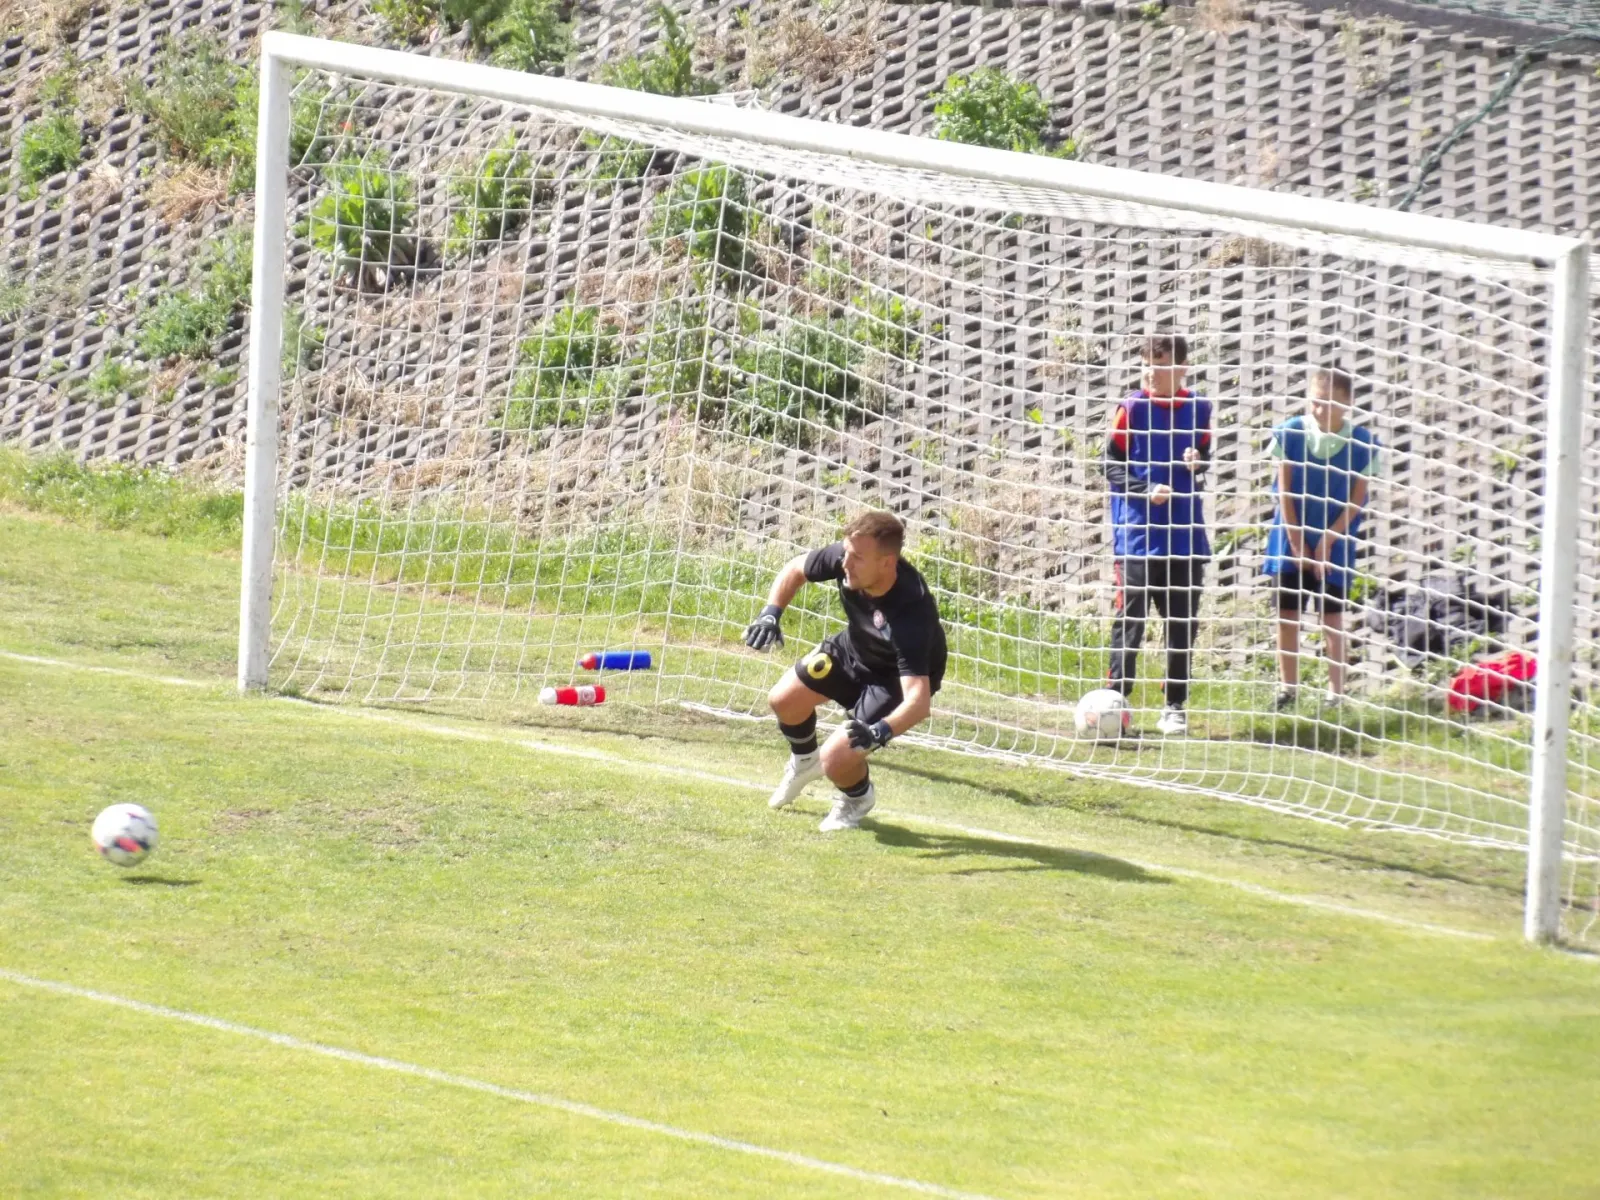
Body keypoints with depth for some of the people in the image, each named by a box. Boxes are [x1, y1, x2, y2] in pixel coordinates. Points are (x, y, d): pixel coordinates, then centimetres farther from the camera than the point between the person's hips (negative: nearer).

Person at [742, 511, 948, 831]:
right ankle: (804, 762, 38)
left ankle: (858, 799, 21)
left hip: (897, 680, -6)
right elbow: (795, 569, -3)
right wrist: (771, 613, -19)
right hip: (853, 649, 6)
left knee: (837, 760, -18)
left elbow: (918, 700, -47)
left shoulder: (910, 614, -44)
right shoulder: (845, 556, -27)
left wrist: (880, 732, -64)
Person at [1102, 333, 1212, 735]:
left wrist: (1198, 463, -6)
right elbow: (1113, 465, -3)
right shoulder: (1131, 409, -5)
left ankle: (1175, 705, 15)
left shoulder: (1198, 409, 5)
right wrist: (1145, 490, -18)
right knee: (1130, 617, -4)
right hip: (1137, 532, -3)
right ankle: (1117, 698, 1)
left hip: (1185, 532, 3)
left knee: (1183, 621, 6)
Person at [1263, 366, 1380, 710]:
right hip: (1292, 538, 2)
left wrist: (1328, 540, -10)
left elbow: (1357, 500, -7)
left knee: (1332, 617, -1)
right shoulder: (1290, 434, -9)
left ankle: (1336, 693, 5)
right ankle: (1287, 688, 18)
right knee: (1286, 615, 6)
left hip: (1335, 542, -2)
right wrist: (1296, 542, -6)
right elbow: (1284, 492, -5)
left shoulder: (1361, 443, -12)